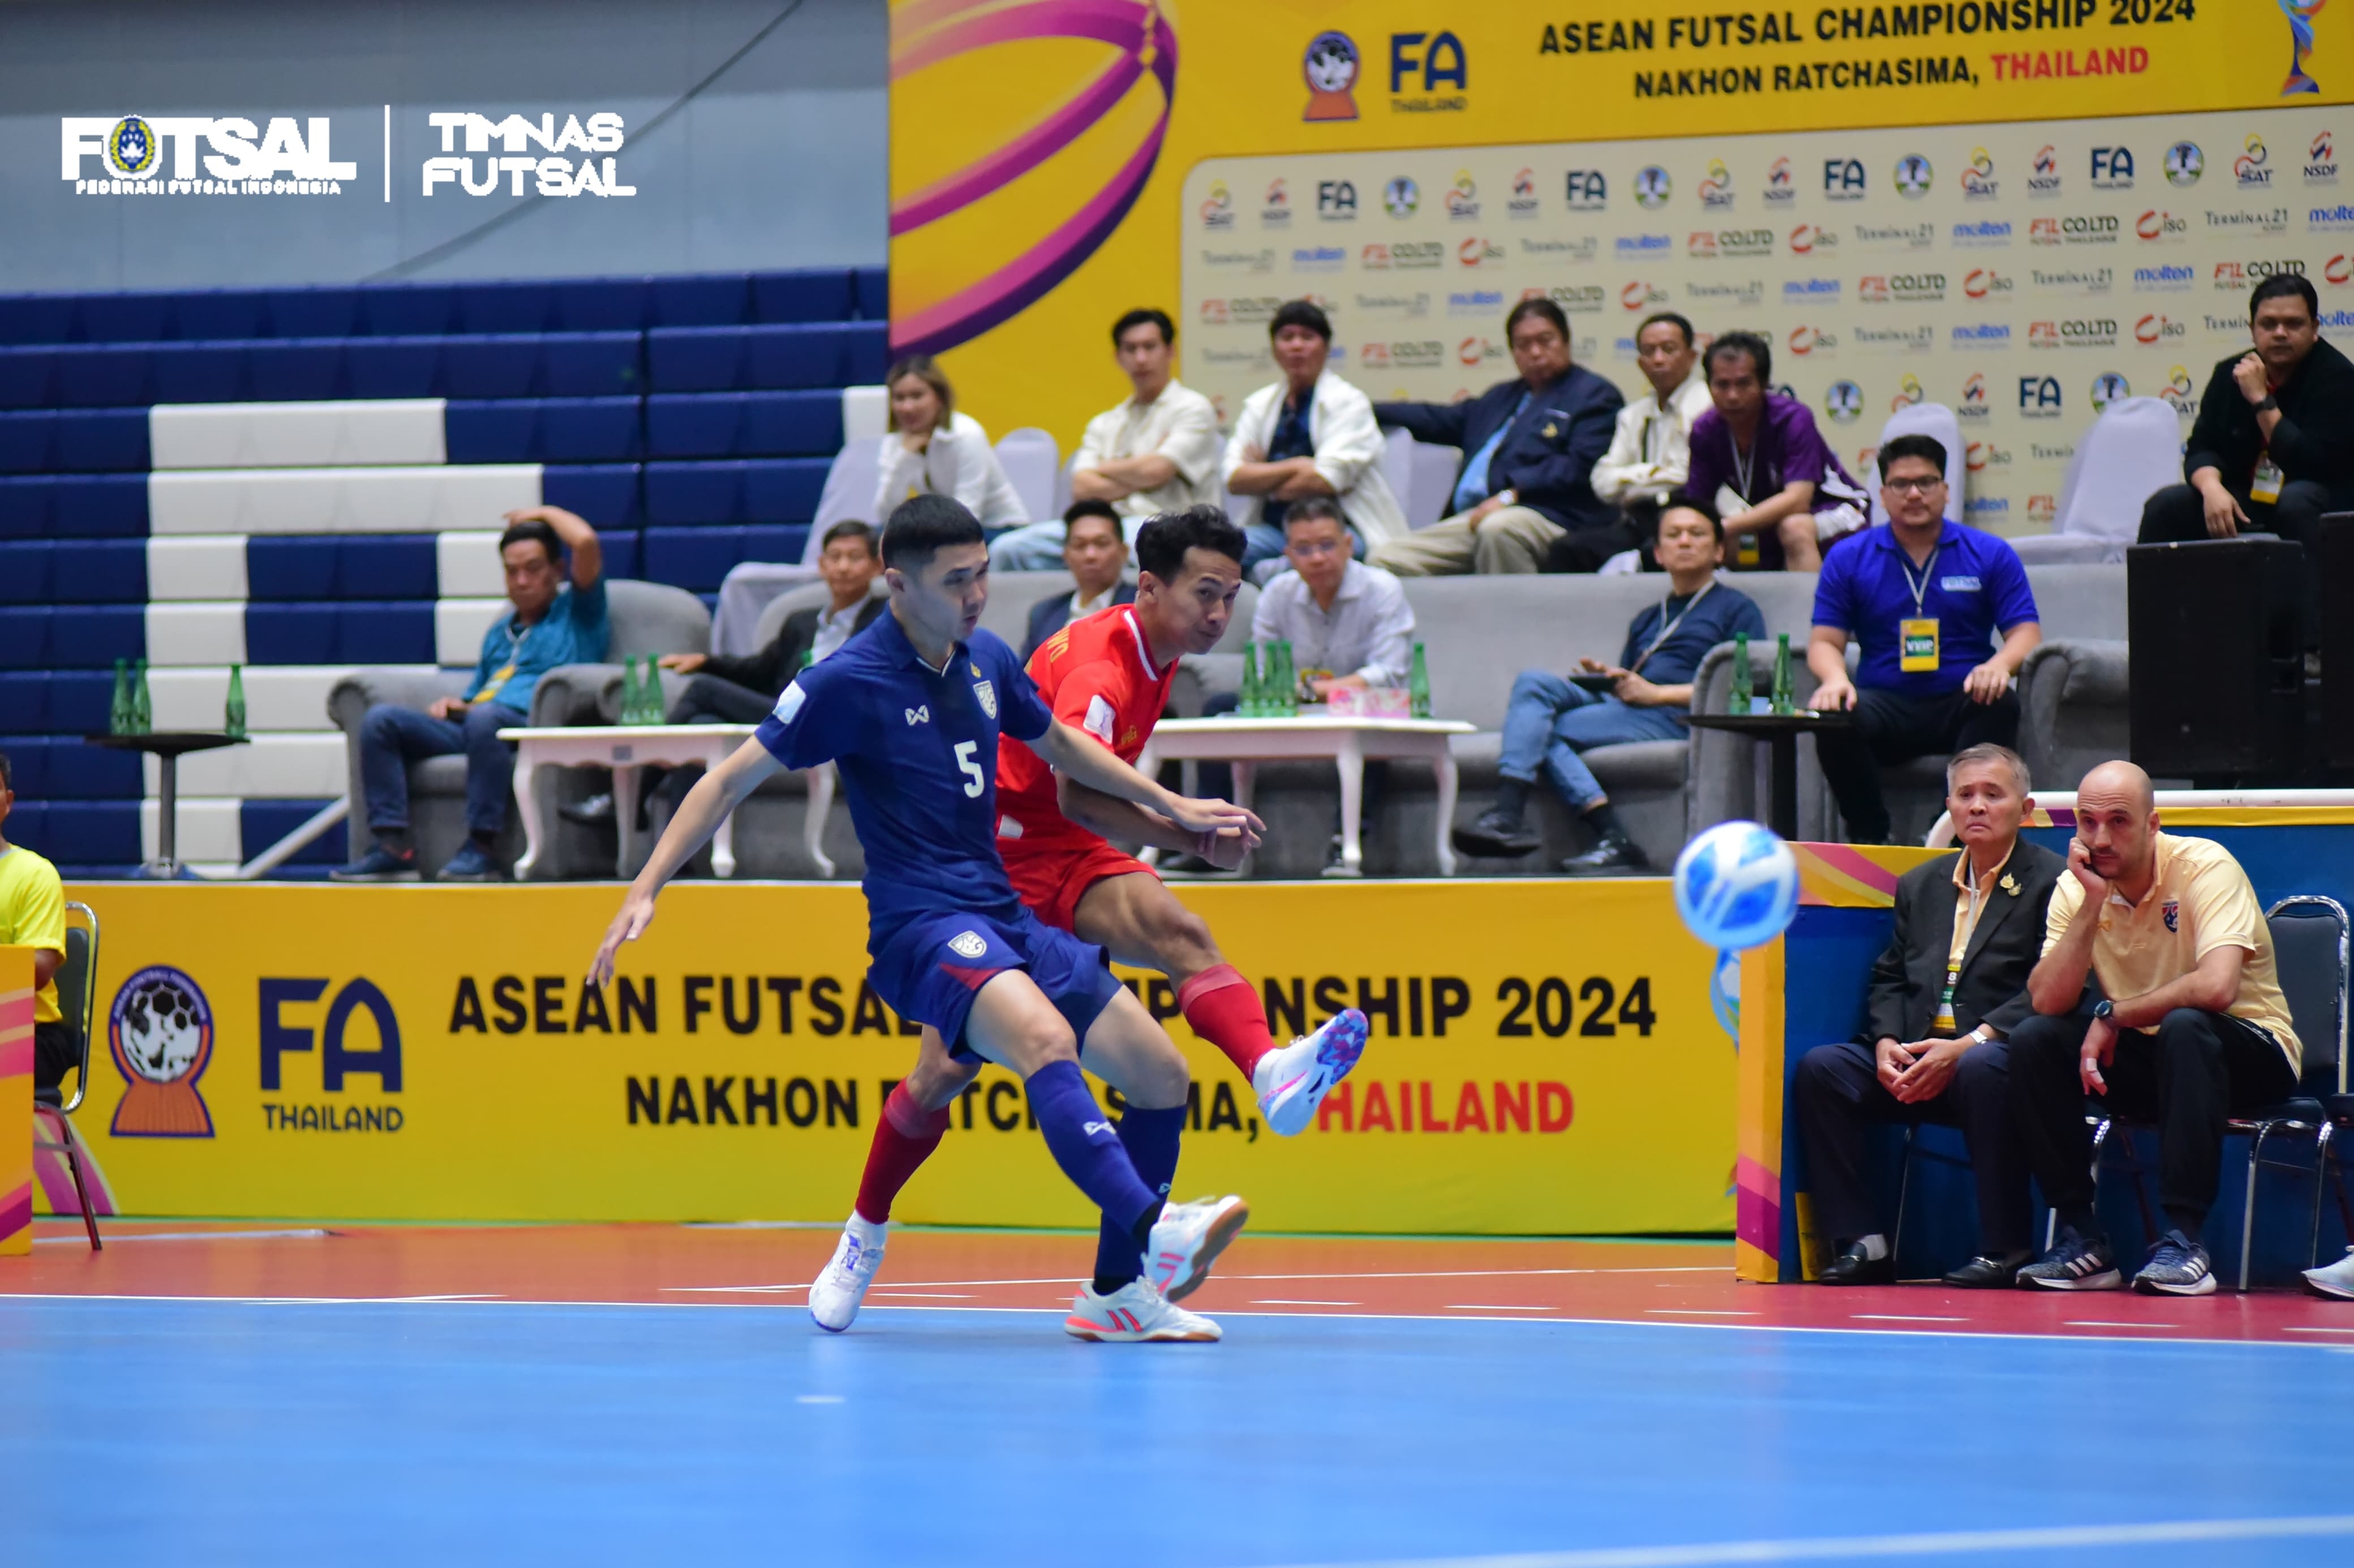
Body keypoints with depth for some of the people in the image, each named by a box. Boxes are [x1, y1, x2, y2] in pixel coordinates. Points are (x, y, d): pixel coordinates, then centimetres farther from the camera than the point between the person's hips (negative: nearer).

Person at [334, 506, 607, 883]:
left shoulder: (576, 612, 15)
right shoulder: (500, 632, 34)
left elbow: (585, 542, -1)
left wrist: (546, 514, 16)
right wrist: (454, 704, 10)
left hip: (534, 725, -7)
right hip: (467, 729, 7)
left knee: (484, 719, -42)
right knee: (381, 719, -16)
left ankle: (481, 848, -38)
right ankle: (394, 848, -26)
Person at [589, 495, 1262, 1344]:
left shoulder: (986, 659, 10)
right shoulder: (850, 682, -9)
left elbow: (1058, 744, 30)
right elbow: (731, 780, -5)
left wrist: (1172, 806, 34)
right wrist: (645, 890, -13)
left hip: (1004, 917, 8)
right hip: (920, 924, -8)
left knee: (1160, 1074, 1)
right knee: (1047, 1039, -35)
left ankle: (1118, 1292, 12)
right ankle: (1154, 1234, -52)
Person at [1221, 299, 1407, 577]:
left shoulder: (1348, 402, 2)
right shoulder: (1259, 405, 16)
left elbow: (1326, 480, -12)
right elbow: (1234, 479, 2)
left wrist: (1264, 477, 0)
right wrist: (1294, 467, -11)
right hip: (1273, 529, 4)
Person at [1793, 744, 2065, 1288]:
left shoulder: (2051, 882, -1)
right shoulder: (1920, 885, 22)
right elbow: (1890, 978, 19)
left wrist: (1966, 1046, -22)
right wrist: (1887, 1042, -4)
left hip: (1996, 1052, -6)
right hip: (1915, 1057, 6)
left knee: (1982, 1071, -39)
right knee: (1820, 1068, -16)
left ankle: (2004, 1248, -28)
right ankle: (1861, 1242, -16)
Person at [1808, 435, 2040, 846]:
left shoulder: (1991, 554, 10)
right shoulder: (1849, 558, 11)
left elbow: (2026, 633, 4)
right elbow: (1826, 641, 7)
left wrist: (1998, 666, -21)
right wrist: (1835, 678, -18)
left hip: (1962, 704, 0)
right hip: (1885, 703, 0)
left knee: (2001, 705, -34)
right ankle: (1868, 836, -18)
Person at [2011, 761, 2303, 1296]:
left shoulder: (2205, 867, -19)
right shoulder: (2075, 889, -4)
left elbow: (2217, 987, -34)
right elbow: (2047, 1003, -17)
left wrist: (2113, 1015, -23)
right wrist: (2092, 905, -24)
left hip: (2249, 1055, -5)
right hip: (2146, 1058, 5)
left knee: (2184, 1027, -37)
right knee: (2033, 1040, -17)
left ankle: (2184, 1239, -35)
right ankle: (2081, 1237, -13)